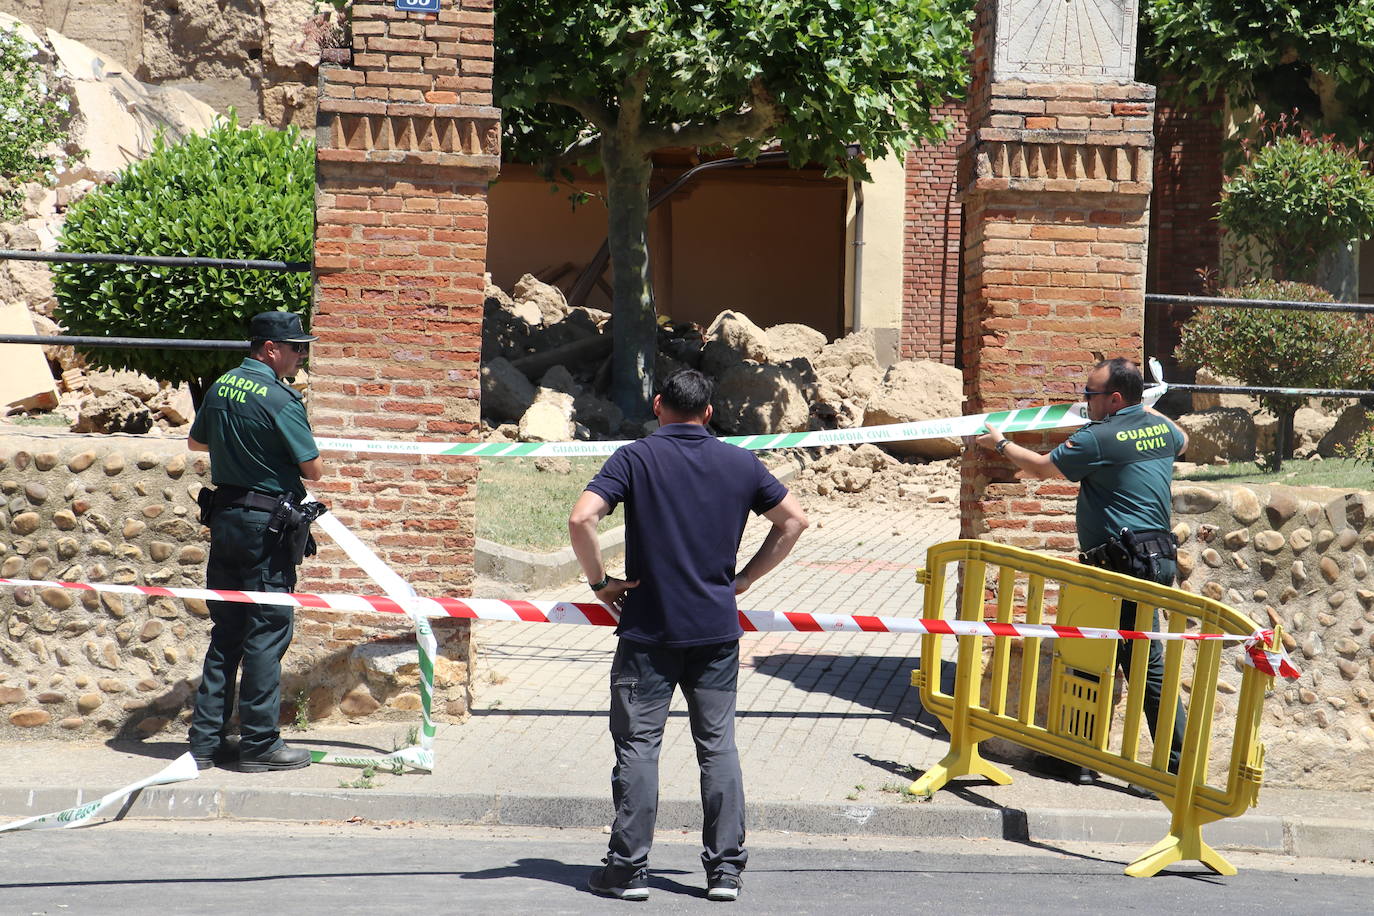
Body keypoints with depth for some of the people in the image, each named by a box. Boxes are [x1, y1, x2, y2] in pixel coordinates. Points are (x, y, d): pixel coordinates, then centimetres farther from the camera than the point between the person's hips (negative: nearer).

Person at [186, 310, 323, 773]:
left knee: (226, 631, 13)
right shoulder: (279, 398, -16)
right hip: (266, 525, -8)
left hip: (223, 517, 8)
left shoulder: (220, 388, 7)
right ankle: (260, 743, 3)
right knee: (267, 632, -1)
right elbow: (314, 470, -12)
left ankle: (206, 739, 16)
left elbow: (196, 442, 25)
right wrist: (290, 460, 9)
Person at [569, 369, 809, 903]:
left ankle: (628, 869, 4)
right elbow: (794, 521, 12)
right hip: (717, 629, 3)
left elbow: (581, 518, -17)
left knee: (638, 746, 3)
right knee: (718, 745, 8)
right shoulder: (741, 464, 5)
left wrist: (599, 581, -5)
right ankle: (725, 869, 9)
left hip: (647, 628, -3)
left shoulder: (636, 458, -5)